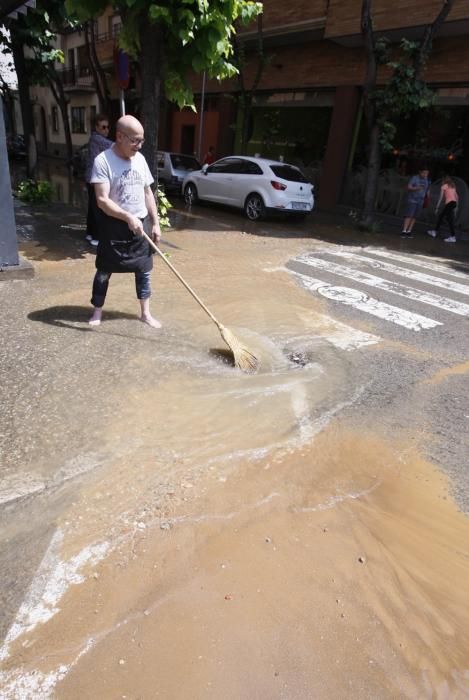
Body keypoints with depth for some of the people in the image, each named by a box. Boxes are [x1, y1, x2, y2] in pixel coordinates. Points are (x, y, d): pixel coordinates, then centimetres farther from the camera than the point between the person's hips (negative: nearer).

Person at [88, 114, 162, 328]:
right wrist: (128, 217, -33)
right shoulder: (103, 160, -14)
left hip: (139, 226, 5)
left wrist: (155, 223, 5)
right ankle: (98, 311, 24)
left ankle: (145, 313, 22)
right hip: (114, 226, -5)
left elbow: (148, 193, 11)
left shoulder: (140, 159, 4)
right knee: (104, 271, 7)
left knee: (143, 271, 9)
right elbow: (102, 200, -21)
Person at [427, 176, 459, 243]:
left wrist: (437, 207, -1)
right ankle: (435, 232, 29)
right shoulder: (453, 187, 25)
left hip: (449, 203, -8)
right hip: (454, 202, 8)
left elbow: (441, 197, -1)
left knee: (450, 220, -10)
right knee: (441, 216, 20)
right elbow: (457, 197, 19)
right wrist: (456, 207, 22)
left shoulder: (444, 186, 6)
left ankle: (453, 237, -15)